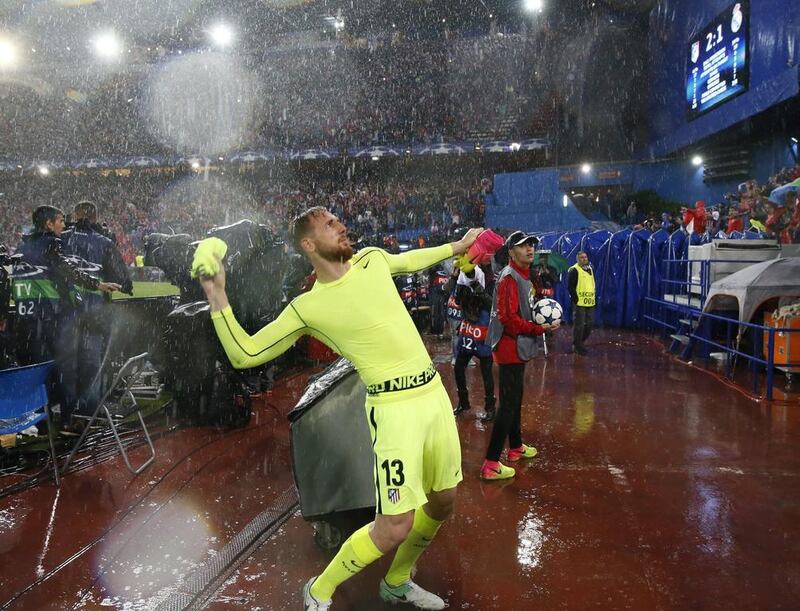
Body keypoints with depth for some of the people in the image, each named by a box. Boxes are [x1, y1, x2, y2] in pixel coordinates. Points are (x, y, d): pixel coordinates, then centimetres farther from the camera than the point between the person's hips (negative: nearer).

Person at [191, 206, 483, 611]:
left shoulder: (373, 259, 7)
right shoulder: (306, 308, -7)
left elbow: (410, 260, 29)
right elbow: (245, 354, -4)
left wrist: (457, 247, 38)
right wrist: (217, 298, -14)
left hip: (434, 392, 6)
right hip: (393, 407, -6)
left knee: (442, 503, 16)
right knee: (394, 528, -9)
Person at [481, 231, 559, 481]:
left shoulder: (523, 275, 15)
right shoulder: (509, 277, -18)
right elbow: (509, 318, -25)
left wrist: (544, 321, 5)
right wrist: (539, 328, -17)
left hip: (518, 347, 11)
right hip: (510, 347, -10)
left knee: (515, 398, 21)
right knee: (509, 403, -9)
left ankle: (516, 447, 38)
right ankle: (491, 464, -5)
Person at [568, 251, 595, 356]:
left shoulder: (590, 269, 15)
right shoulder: (574, 270, -9)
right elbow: (570, 287, -13)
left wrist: (593, 298, 15)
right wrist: (576, 299, -15)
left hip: (590, 303, 8)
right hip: (579, 303, -8)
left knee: (590, 324, 13)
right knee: (579, 325, -2)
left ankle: (580, 342, 29)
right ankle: (577, 346, 10)